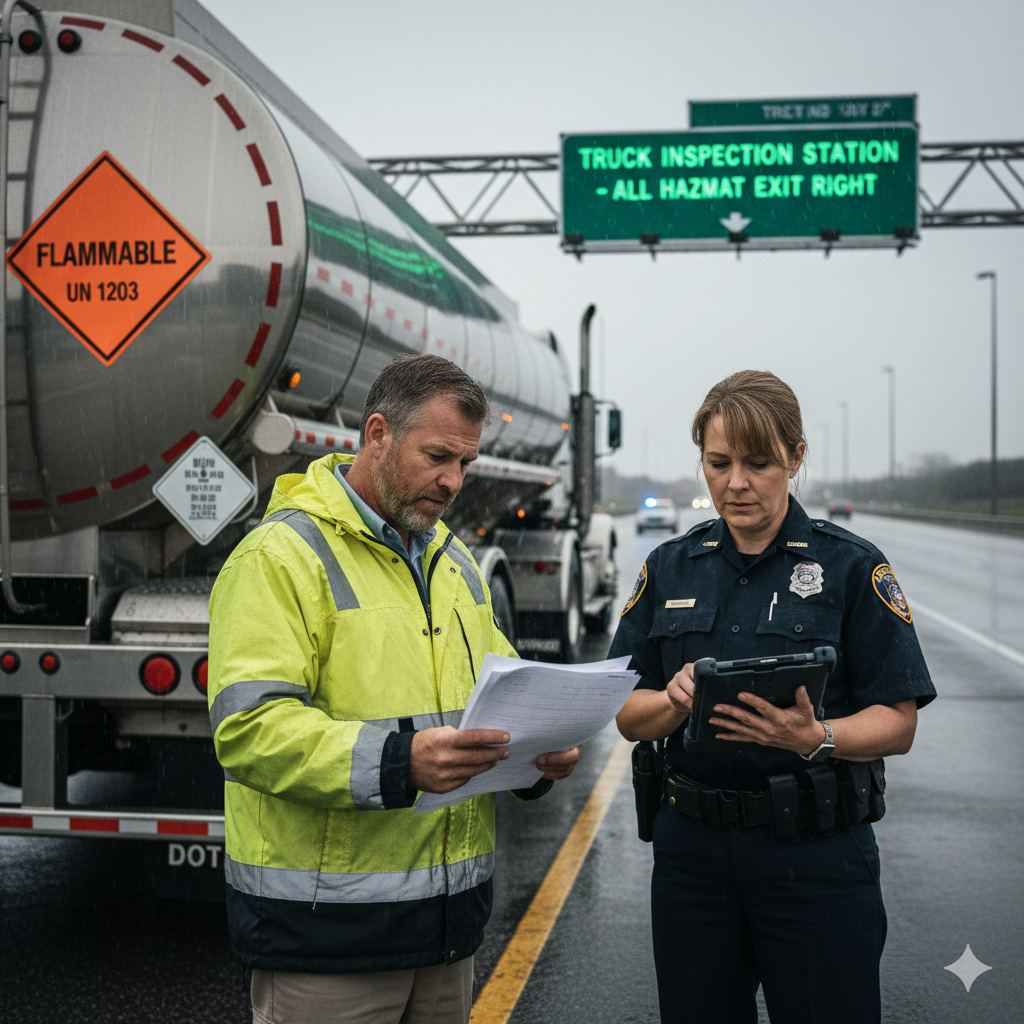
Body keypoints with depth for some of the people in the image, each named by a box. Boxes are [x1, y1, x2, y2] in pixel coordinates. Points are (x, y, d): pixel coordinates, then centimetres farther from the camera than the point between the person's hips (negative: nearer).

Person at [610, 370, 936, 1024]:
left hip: (816, 853, -3)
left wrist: (814, 737, -24)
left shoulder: (852, 567, -3)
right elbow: (627, 715, 6)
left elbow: (898, 724, -5)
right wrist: (676, 702, -15)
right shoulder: (670, 568, 7)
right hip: (691, 846, 3)